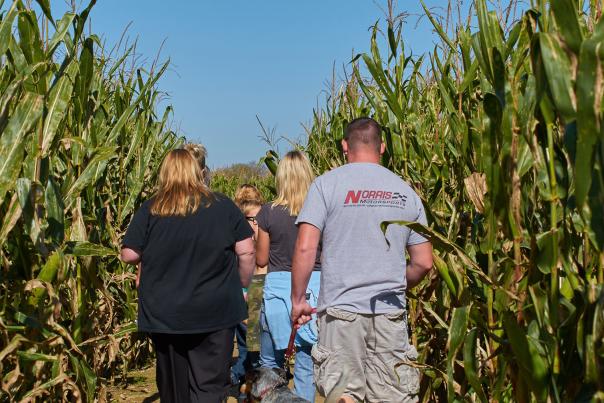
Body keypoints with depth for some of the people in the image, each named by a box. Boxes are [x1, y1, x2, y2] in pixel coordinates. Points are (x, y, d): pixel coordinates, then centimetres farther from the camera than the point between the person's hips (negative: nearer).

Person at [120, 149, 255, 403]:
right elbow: (246, 251, -3)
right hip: (215, 313, -1)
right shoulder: (223, 206, -2)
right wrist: (242, 286, 12)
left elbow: (129, 255, -2)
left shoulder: (149, 209, -3)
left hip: (164, 315, 2)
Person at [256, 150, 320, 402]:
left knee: (270, 363, 17)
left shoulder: (268, 213, -6)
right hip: (314, 286, 1)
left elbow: (261, 260, 1)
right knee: (307, 364, 9)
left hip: (278, 287, -1)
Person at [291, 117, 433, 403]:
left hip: (341, 307, -3)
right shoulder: (406, 192, 10)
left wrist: (298, 299, 0)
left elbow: (305, 248, -12)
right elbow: (423, 263, 11)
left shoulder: (327, 184, -3)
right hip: (391, 312, 3)